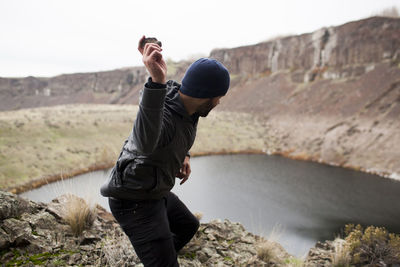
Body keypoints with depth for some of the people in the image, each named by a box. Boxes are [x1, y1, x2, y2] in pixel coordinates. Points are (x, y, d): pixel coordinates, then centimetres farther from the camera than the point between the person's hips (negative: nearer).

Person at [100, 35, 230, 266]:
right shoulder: (164, 115, -34)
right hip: (135, 203, -9)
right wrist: (157, 81, -66)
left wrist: (184, 156, 3)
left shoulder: (185, 104, -6)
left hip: (157, 193, 10)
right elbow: (146, 142, -59)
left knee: (188, 226, 30)